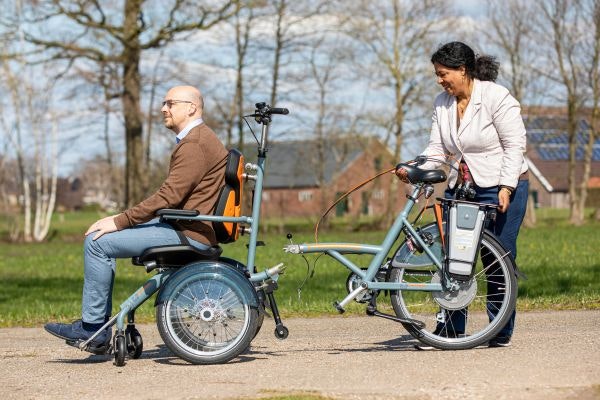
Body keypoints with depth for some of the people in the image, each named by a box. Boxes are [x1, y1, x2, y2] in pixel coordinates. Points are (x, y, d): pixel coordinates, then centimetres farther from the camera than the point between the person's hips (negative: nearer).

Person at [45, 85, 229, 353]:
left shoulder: (195, 145, -16)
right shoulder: (193, 140, 19)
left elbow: (168, 197, -23)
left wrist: (119, 222, -18)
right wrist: (120, 220, 13)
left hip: (188, 233, -11)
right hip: (179, 225, 11)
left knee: (97, 243, -15)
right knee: (100, 237, 13)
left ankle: (92, 327, -9)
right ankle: (99, 325, 9)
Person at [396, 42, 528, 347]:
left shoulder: (497, 98, -12)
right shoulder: (442, 104, 6)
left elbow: (514, 146, -13)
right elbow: (437, 148, 5)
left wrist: (506, 187, -20)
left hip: (501, 188, -6)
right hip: (461, 188, 6)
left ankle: (501, 331, 4)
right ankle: (451, 328, 6)